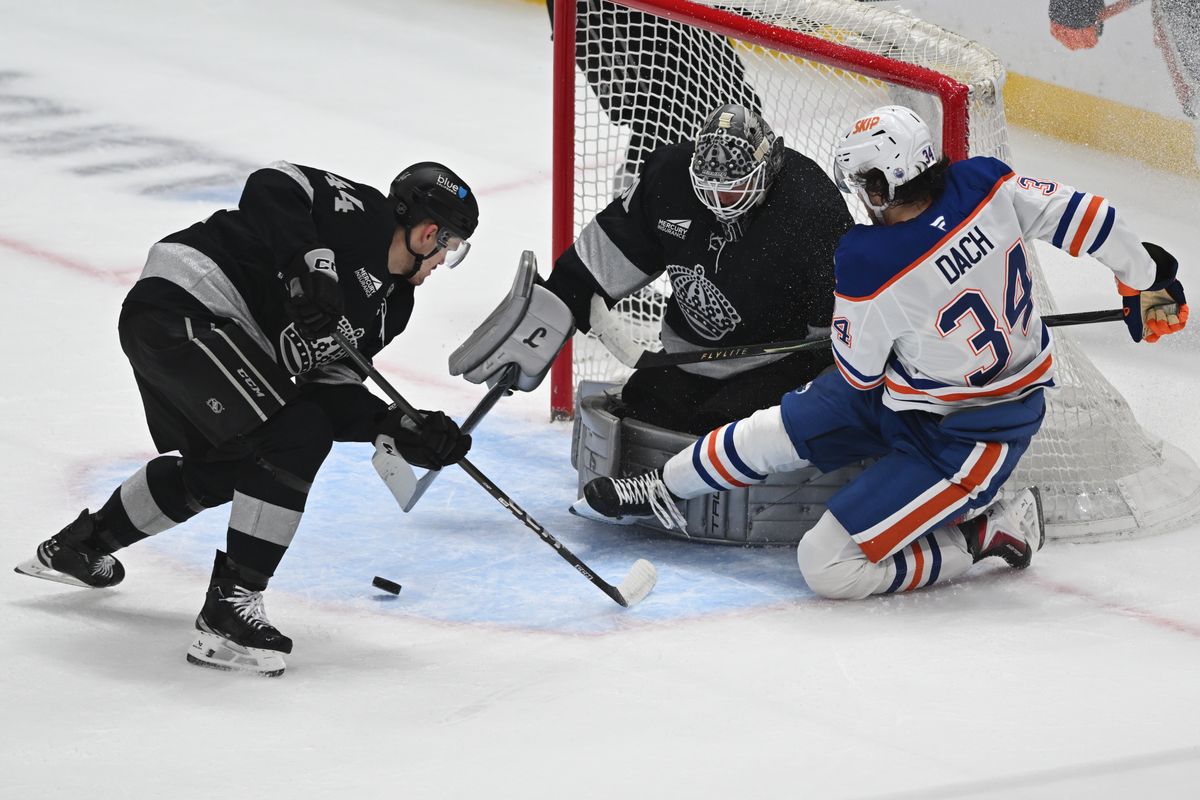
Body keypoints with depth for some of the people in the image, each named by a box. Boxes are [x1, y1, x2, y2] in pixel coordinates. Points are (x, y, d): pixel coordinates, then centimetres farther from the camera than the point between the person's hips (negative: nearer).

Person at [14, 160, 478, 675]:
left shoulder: (388, 305, 17)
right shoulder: (361, 213, -8)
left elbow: (326, 388, 12)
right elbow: (273, 186, -21)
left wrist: (400, 429, 0)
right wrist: (308, 263, -31)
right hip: (180, 306, -11)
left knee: (221, 467, 28)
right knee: (296, 437, -18)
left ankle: (78, 546, 48)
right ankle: (229, 607, -16)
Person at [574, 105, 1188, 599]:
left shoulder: (869, 268, -31)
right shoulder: (986, 184, -18)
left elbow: (857, 372, -13)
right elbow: (1083, 215, -9)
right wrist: (1147, 276, 9)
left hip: (965, 437, -9)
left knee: (828, 566, -8)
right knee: (782, 429, 14)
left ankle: (991, 530, 3)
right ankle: (663, 491, 36)